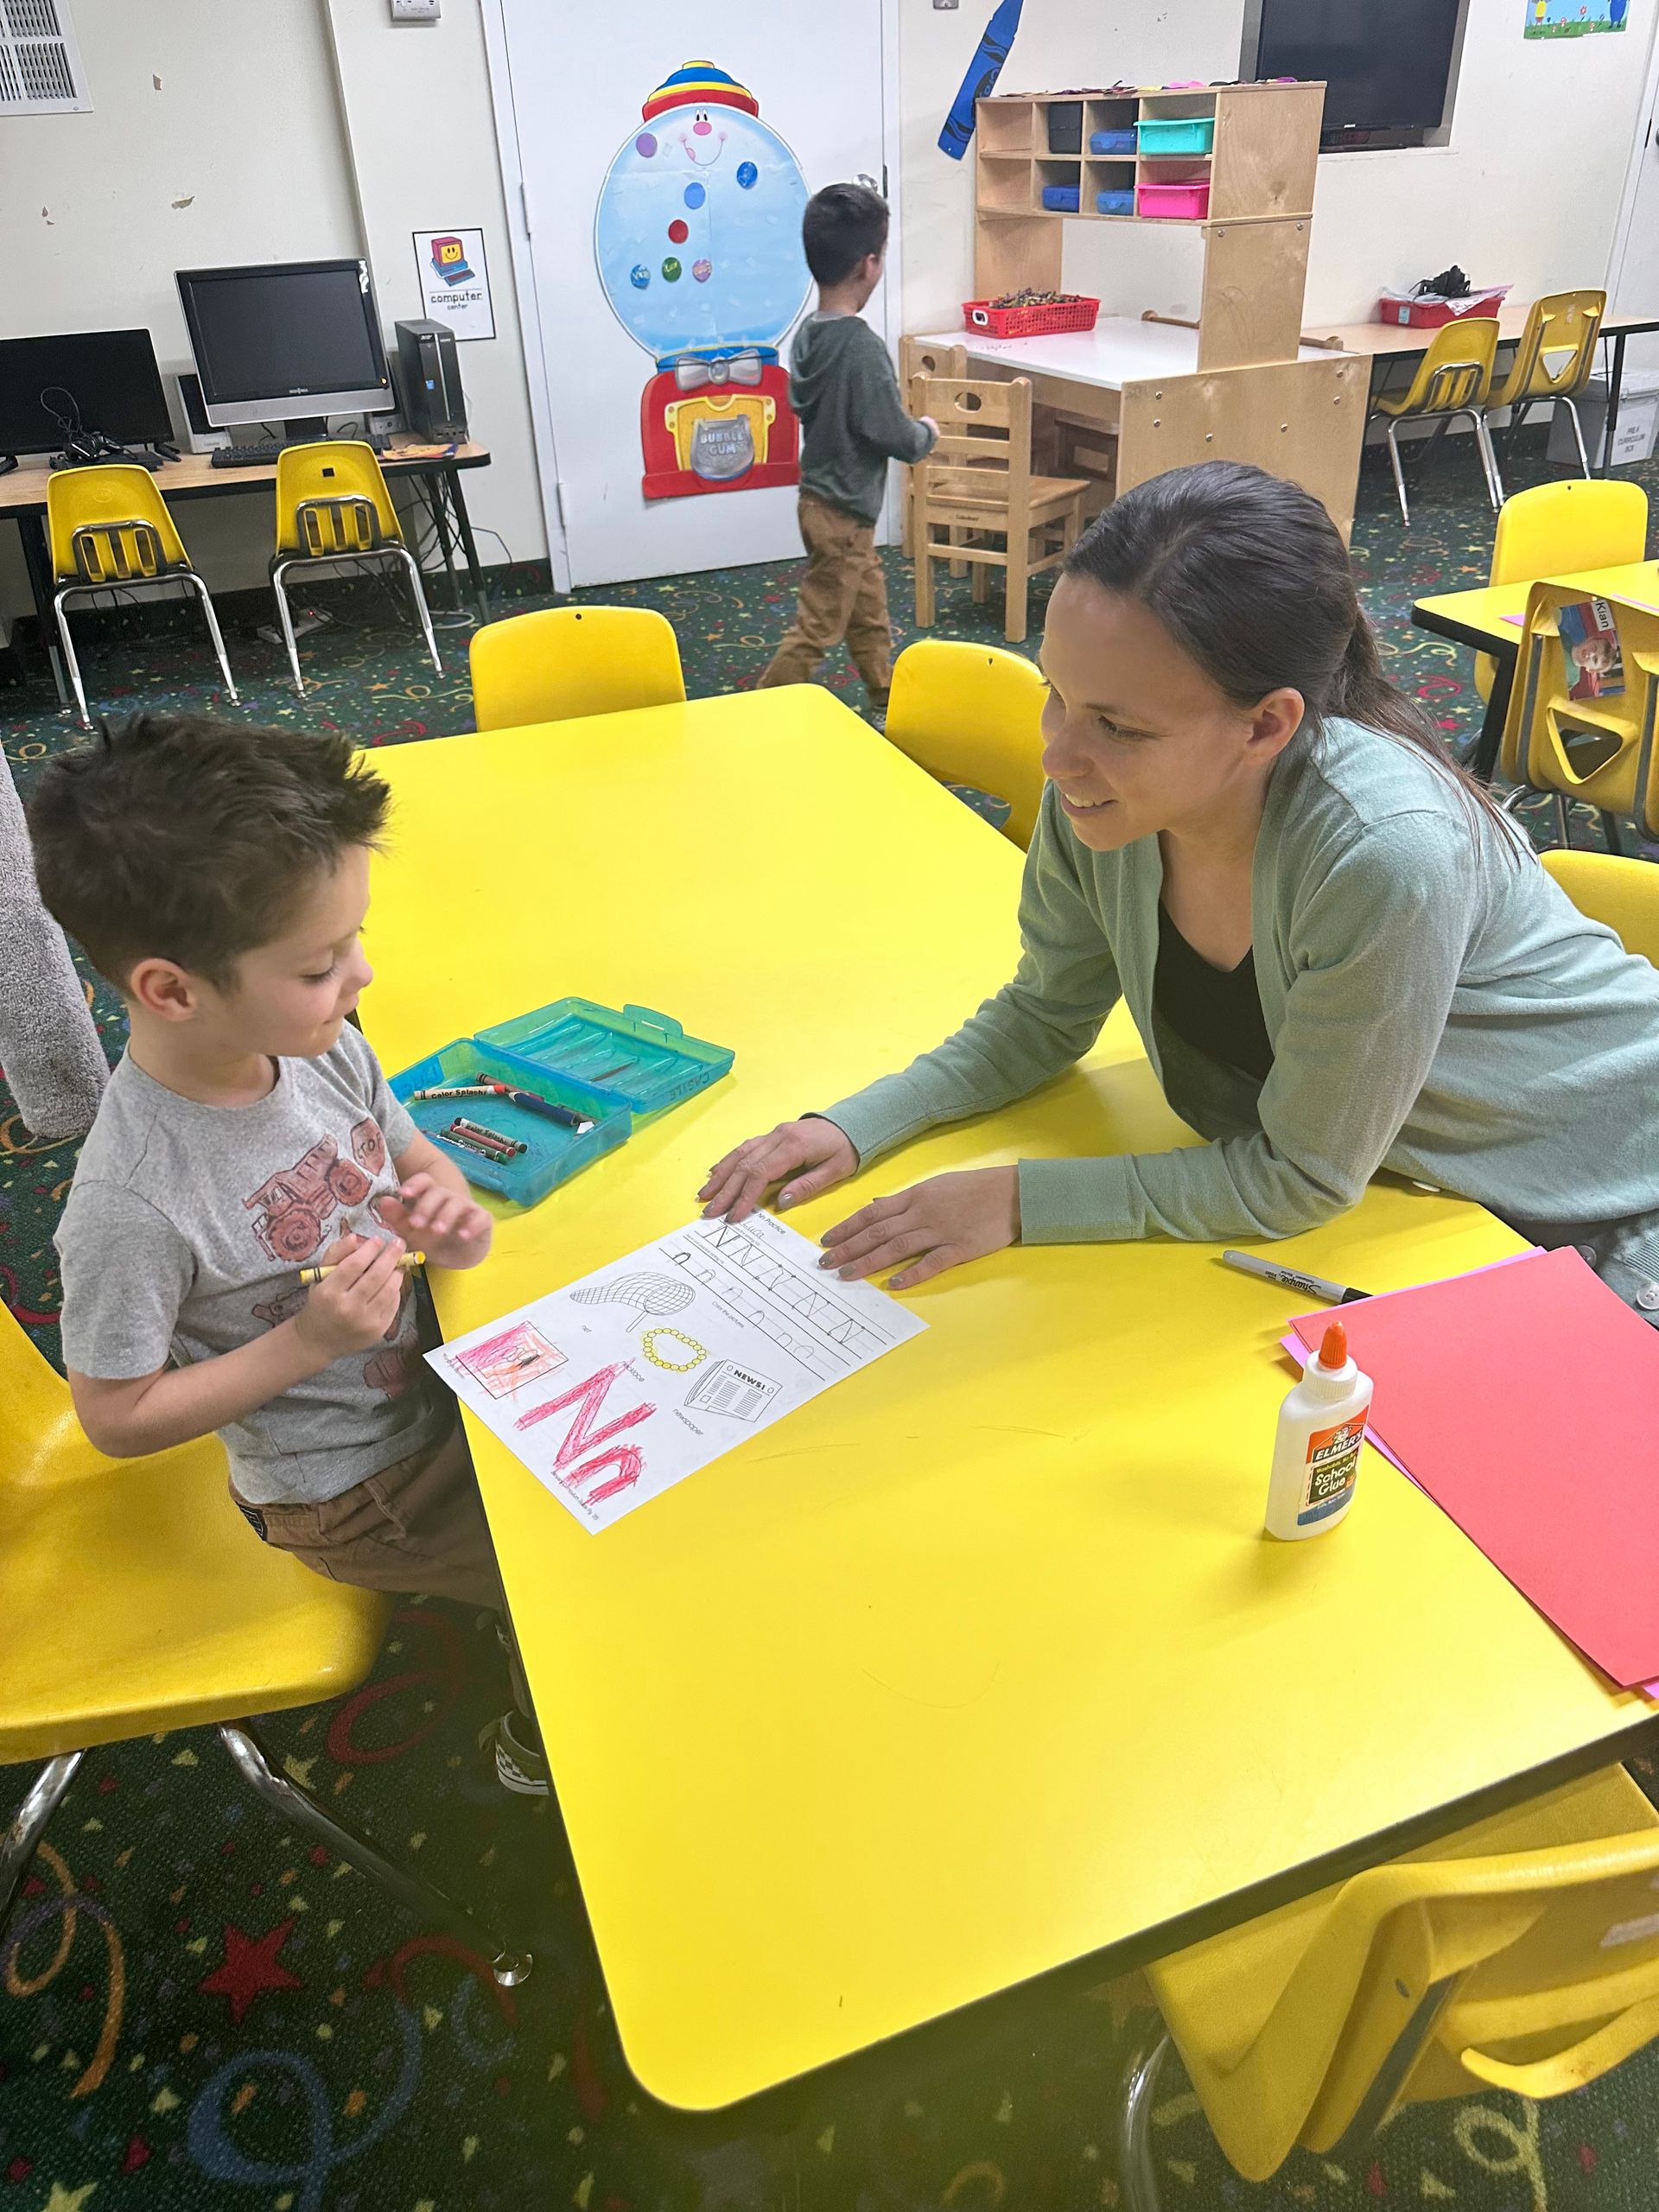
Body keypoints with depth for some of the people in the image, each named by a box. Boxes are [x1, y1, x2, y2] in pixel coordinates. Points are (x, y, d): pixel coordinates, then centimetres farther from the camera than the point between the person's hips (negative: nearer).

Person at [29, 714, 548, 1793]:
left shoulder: (321, 1045, -13)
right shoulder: (131, 1203, -31)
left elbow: (411, 1154, 6)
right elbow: (117, 1417, -18)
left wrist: (451, 1208, -16)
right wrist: (306, 1342, -26)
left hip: (441, 1379, 6)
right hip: (357, 1490, -6)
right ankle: (544, 1746, 30)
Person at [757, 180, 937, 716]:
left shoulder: (807, 335, 2)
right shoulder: (863, 347, -23)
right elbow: (898, 439, -20)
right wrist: (929, 429, 3)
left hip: (822, 497, 9)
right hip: (843, 512, -9)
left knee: (869, 612, 21)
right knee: (815, 630, -2)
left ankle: (888, 702, 34)